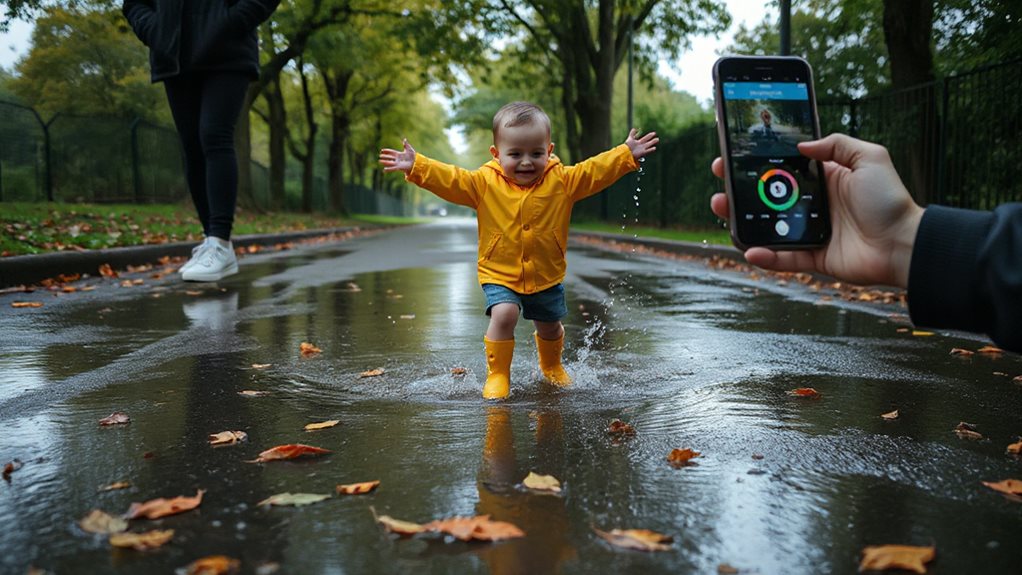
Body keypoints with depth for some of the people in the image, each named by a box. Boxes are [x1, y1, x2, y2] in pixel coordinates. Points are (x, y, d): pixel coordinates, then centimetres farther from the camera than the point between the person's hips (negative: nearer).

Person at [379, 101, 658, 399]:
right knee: (504, 314, -26)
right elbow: (449, 179, -15)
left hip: (547, 276, 2)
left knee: (549, 327, 18)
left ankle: (552, 366, 49)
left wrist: (627, 154, -13)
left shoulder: (562, 180, -6)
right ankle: (497, 374, -6)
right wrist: (416, 166, -26)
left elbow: (596, 170, -5)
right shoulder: (484, 182, -10)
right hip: (499, 275, -2)